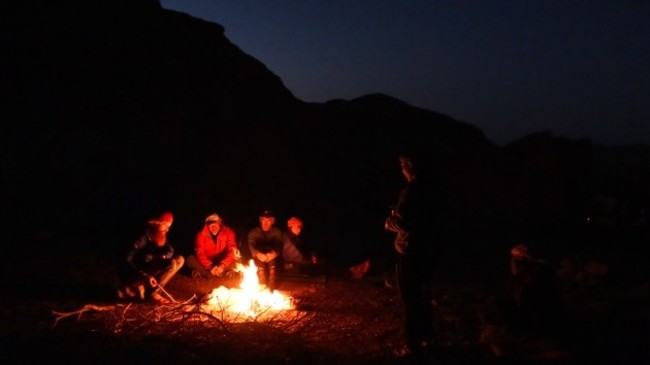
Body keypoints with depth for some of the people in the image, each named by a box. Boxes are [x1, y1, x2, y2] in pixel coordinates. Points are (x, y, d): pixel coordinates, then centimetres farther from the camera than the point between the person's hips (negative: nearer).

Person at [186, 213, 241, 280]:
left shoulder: (228, 232, -12)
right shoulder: (201, 234, -12)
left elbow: (232, 251, -19)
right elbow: (200, 253, -19)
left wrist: (222, 266, -34)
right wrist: (210, 267, -34)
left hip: (223, 262, 0)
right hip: (207, 263, 0)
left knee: (237, 258, -29)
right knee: (190, 259, -26)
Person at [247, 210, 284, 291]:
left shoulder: (277, 232, 11)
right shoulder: (253, 232, 12)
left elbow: (279, 245, -7)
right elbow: (251, 245, -6)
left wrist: (274, 253, -32)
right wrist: (258, 254, -31)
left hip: (272, 256, 0)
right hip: (259, 256, 1)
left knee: (272, 260, -36)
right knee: (260, 264, -35)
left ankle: (271, 288, -44)